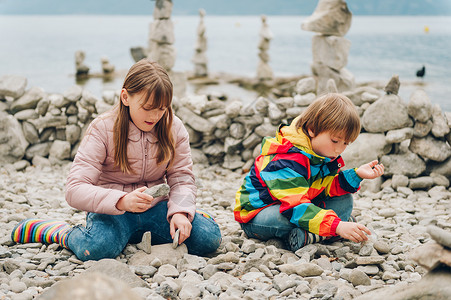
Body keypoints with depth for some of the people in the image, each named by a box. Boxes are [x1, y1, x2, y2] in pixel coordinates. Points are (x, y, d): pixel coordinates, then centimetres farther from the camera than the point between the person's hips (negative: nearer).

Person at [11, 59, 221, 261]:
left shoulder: (174, 128, -2)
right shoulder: (102, 129, -14)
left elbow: (182, 178, 1)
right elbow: (75, 190, -21)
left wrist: (180, 211, -21)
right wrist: (122, 201, -37)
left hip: (156, 208, 4)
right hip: (112, 211, -3)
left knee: (209, 237, -19)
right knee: (98, 248, -37)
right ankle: (62, 232, -1)